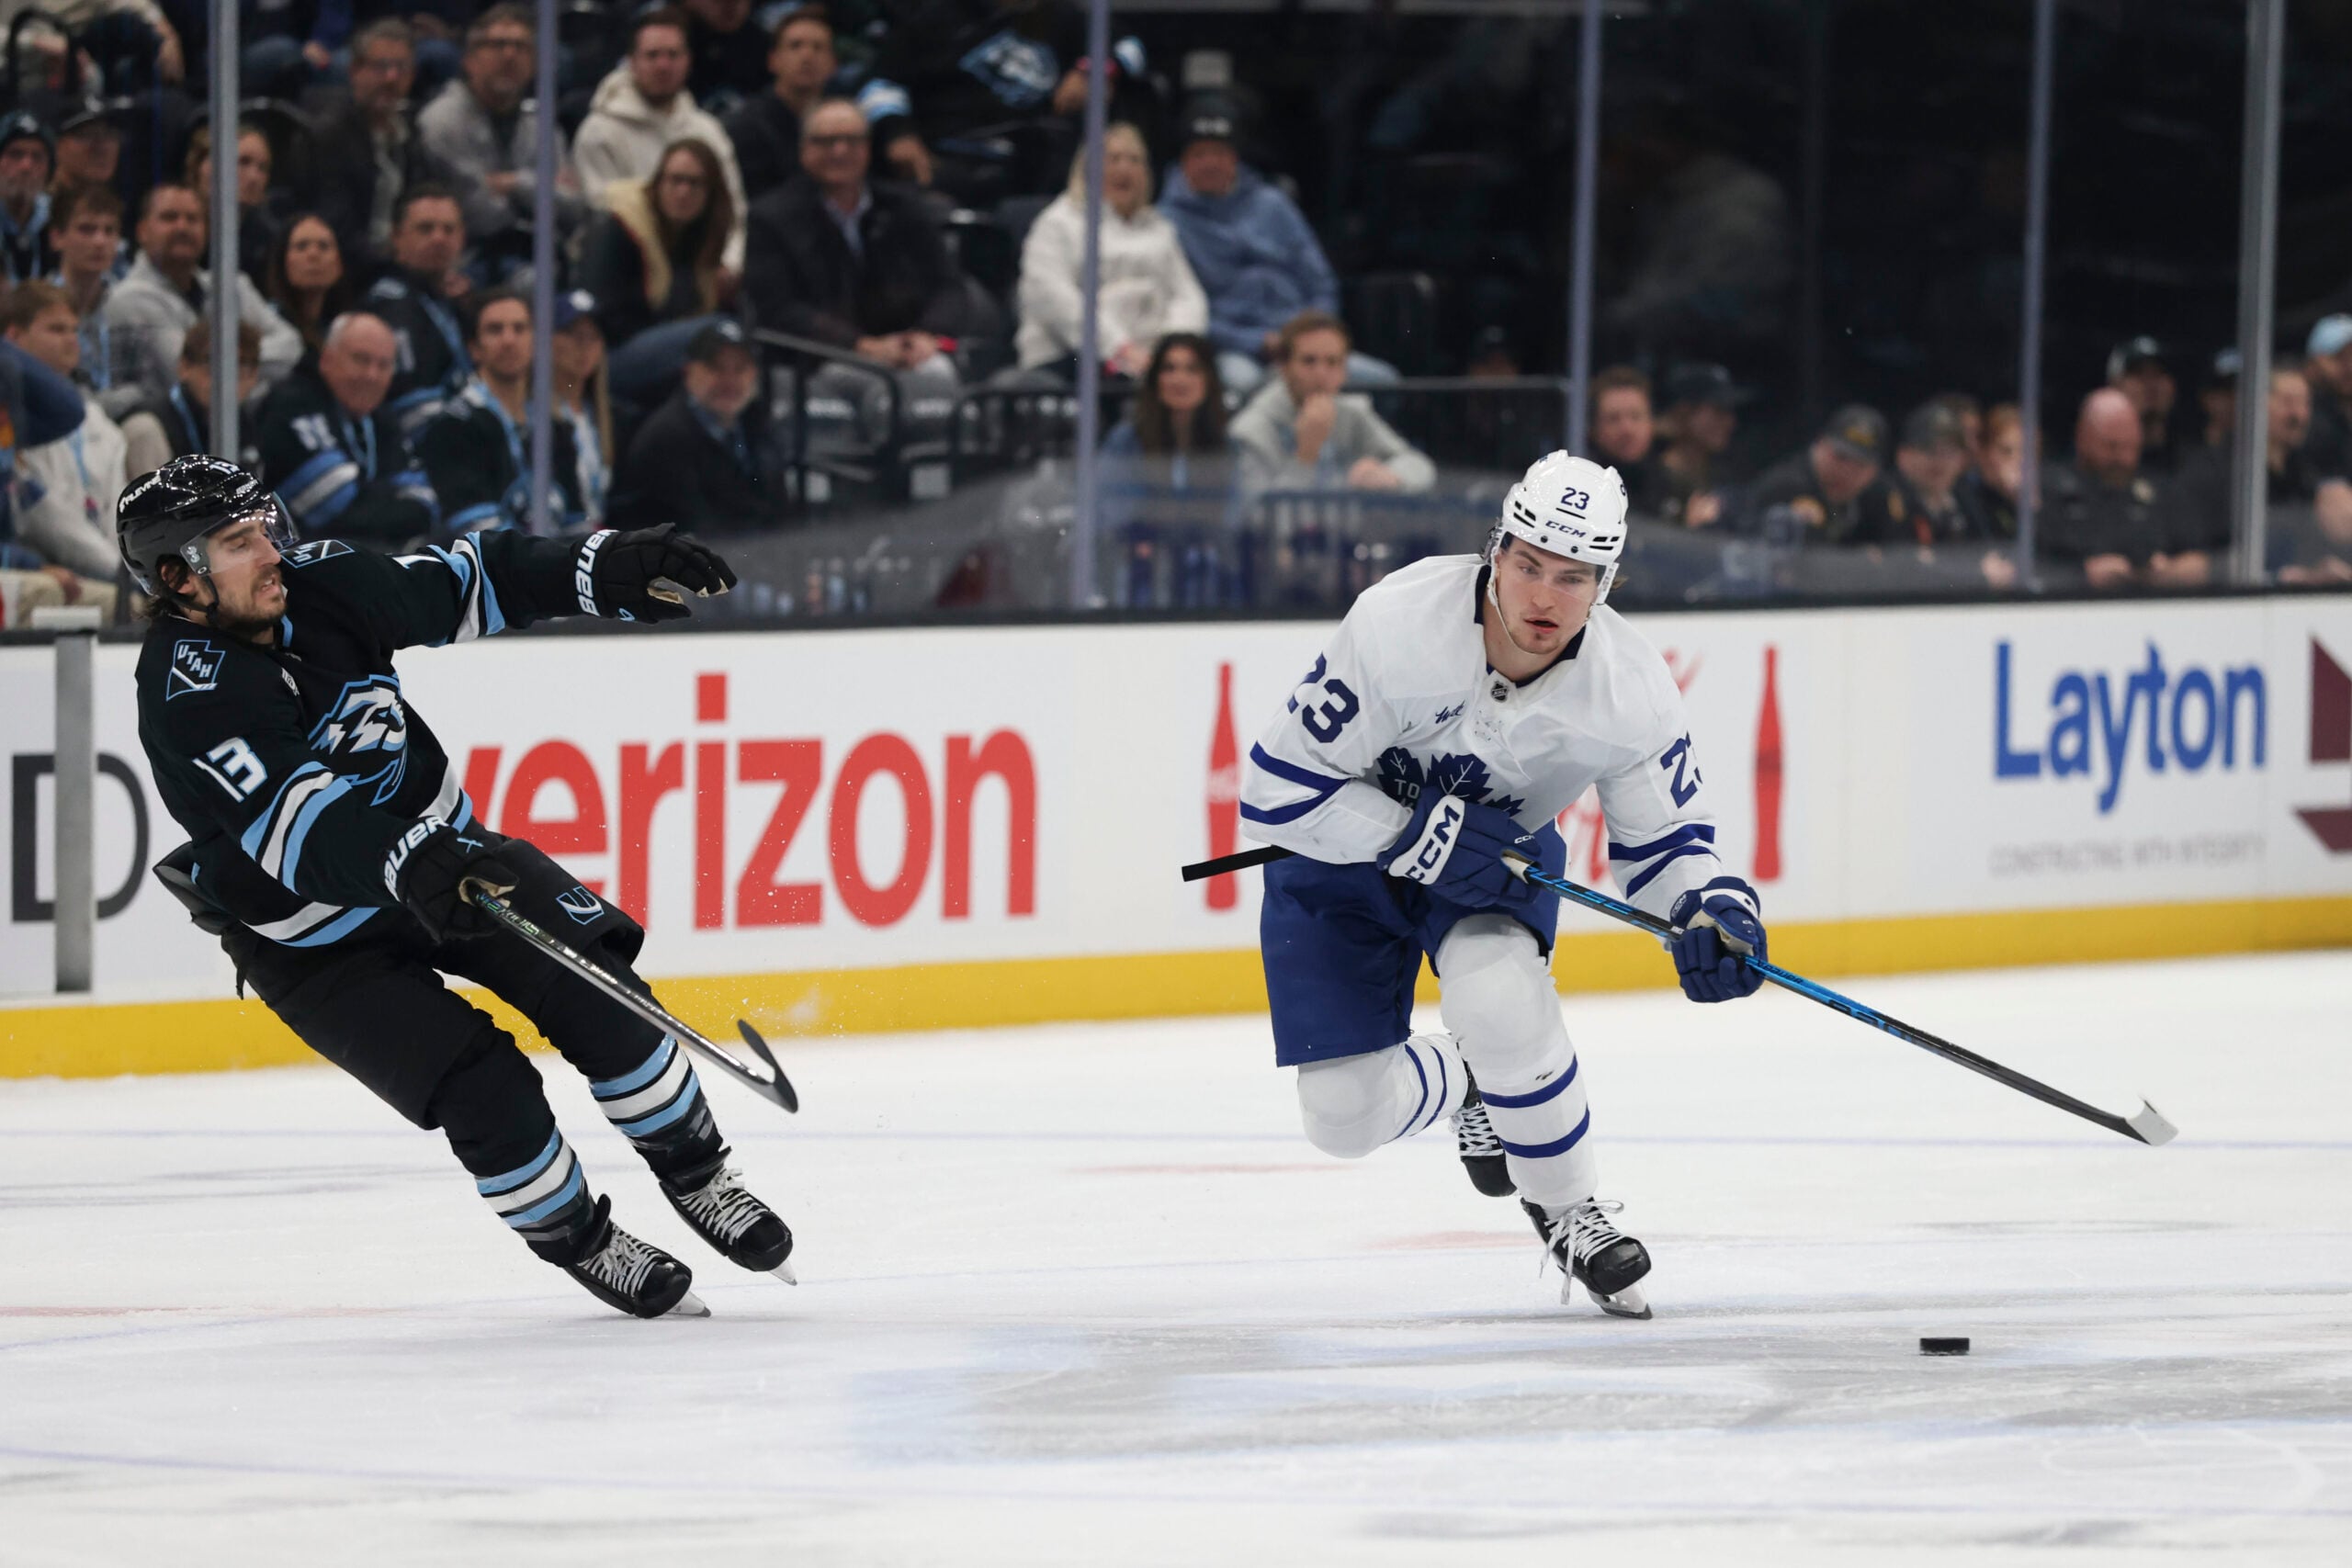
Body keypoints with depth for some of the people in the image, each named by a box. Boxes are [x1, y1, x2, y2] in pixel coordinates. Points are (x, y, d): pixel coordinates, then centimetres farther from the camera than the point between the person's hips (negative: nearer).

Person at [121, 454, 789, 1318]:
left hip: (439, 846, 5)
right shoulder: (189, 702, -30)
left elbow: (462, 585, 1)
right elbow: (298, 824, -43)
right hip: (315, 944, -5)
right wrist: (410, 863, -59)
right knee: (483, 1088, -17)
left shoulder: (319, 585, -12)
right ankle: (578, 1240, 9)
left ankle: (697, 1176, 7)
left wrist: (604, 569, -11)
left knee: (591, 991, -12)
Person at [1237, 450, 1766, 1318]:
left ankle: (1568, 1209, -7)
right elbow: (1277, 790, -28)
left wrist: (1710, 907, -28)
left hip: (1499, 847, 1)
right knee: (1345, 1117, -6)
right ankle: (1456, 1083, 32)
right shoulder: (1400, 625, -34)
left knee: (1499, 996, -32)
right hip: (1343, 852, -1)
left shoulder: (1631, 689, -24)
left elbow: (1663, 833, -7)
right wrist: (1422, 838, -34)